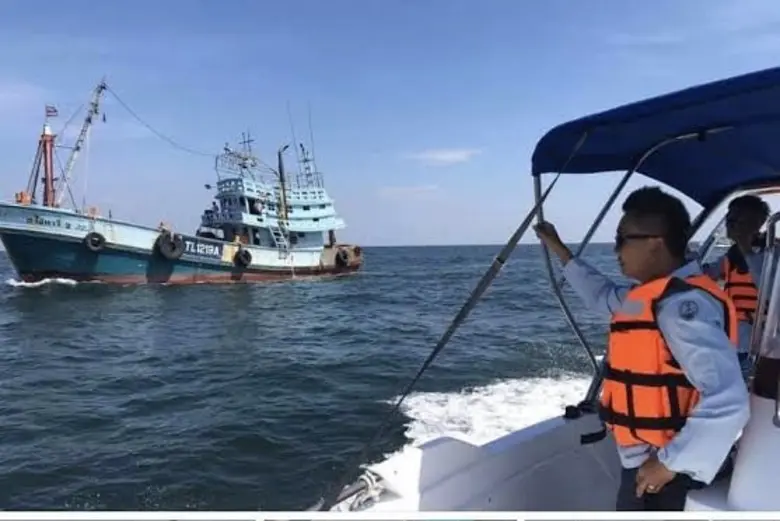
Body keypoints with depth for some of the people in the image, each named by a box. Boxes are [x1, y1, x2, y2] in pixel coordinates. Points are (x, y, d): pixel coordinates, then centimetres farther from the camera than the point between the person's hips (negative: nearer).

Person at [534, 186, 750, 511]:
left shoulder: (682, 304, -26)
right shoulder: (652, 296, 4)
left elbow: (728, 403, -33)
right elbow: (602, 295, 25)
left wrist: (671, 463, -25)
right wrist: (559, 249, 29)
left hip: (664, 473, -9)